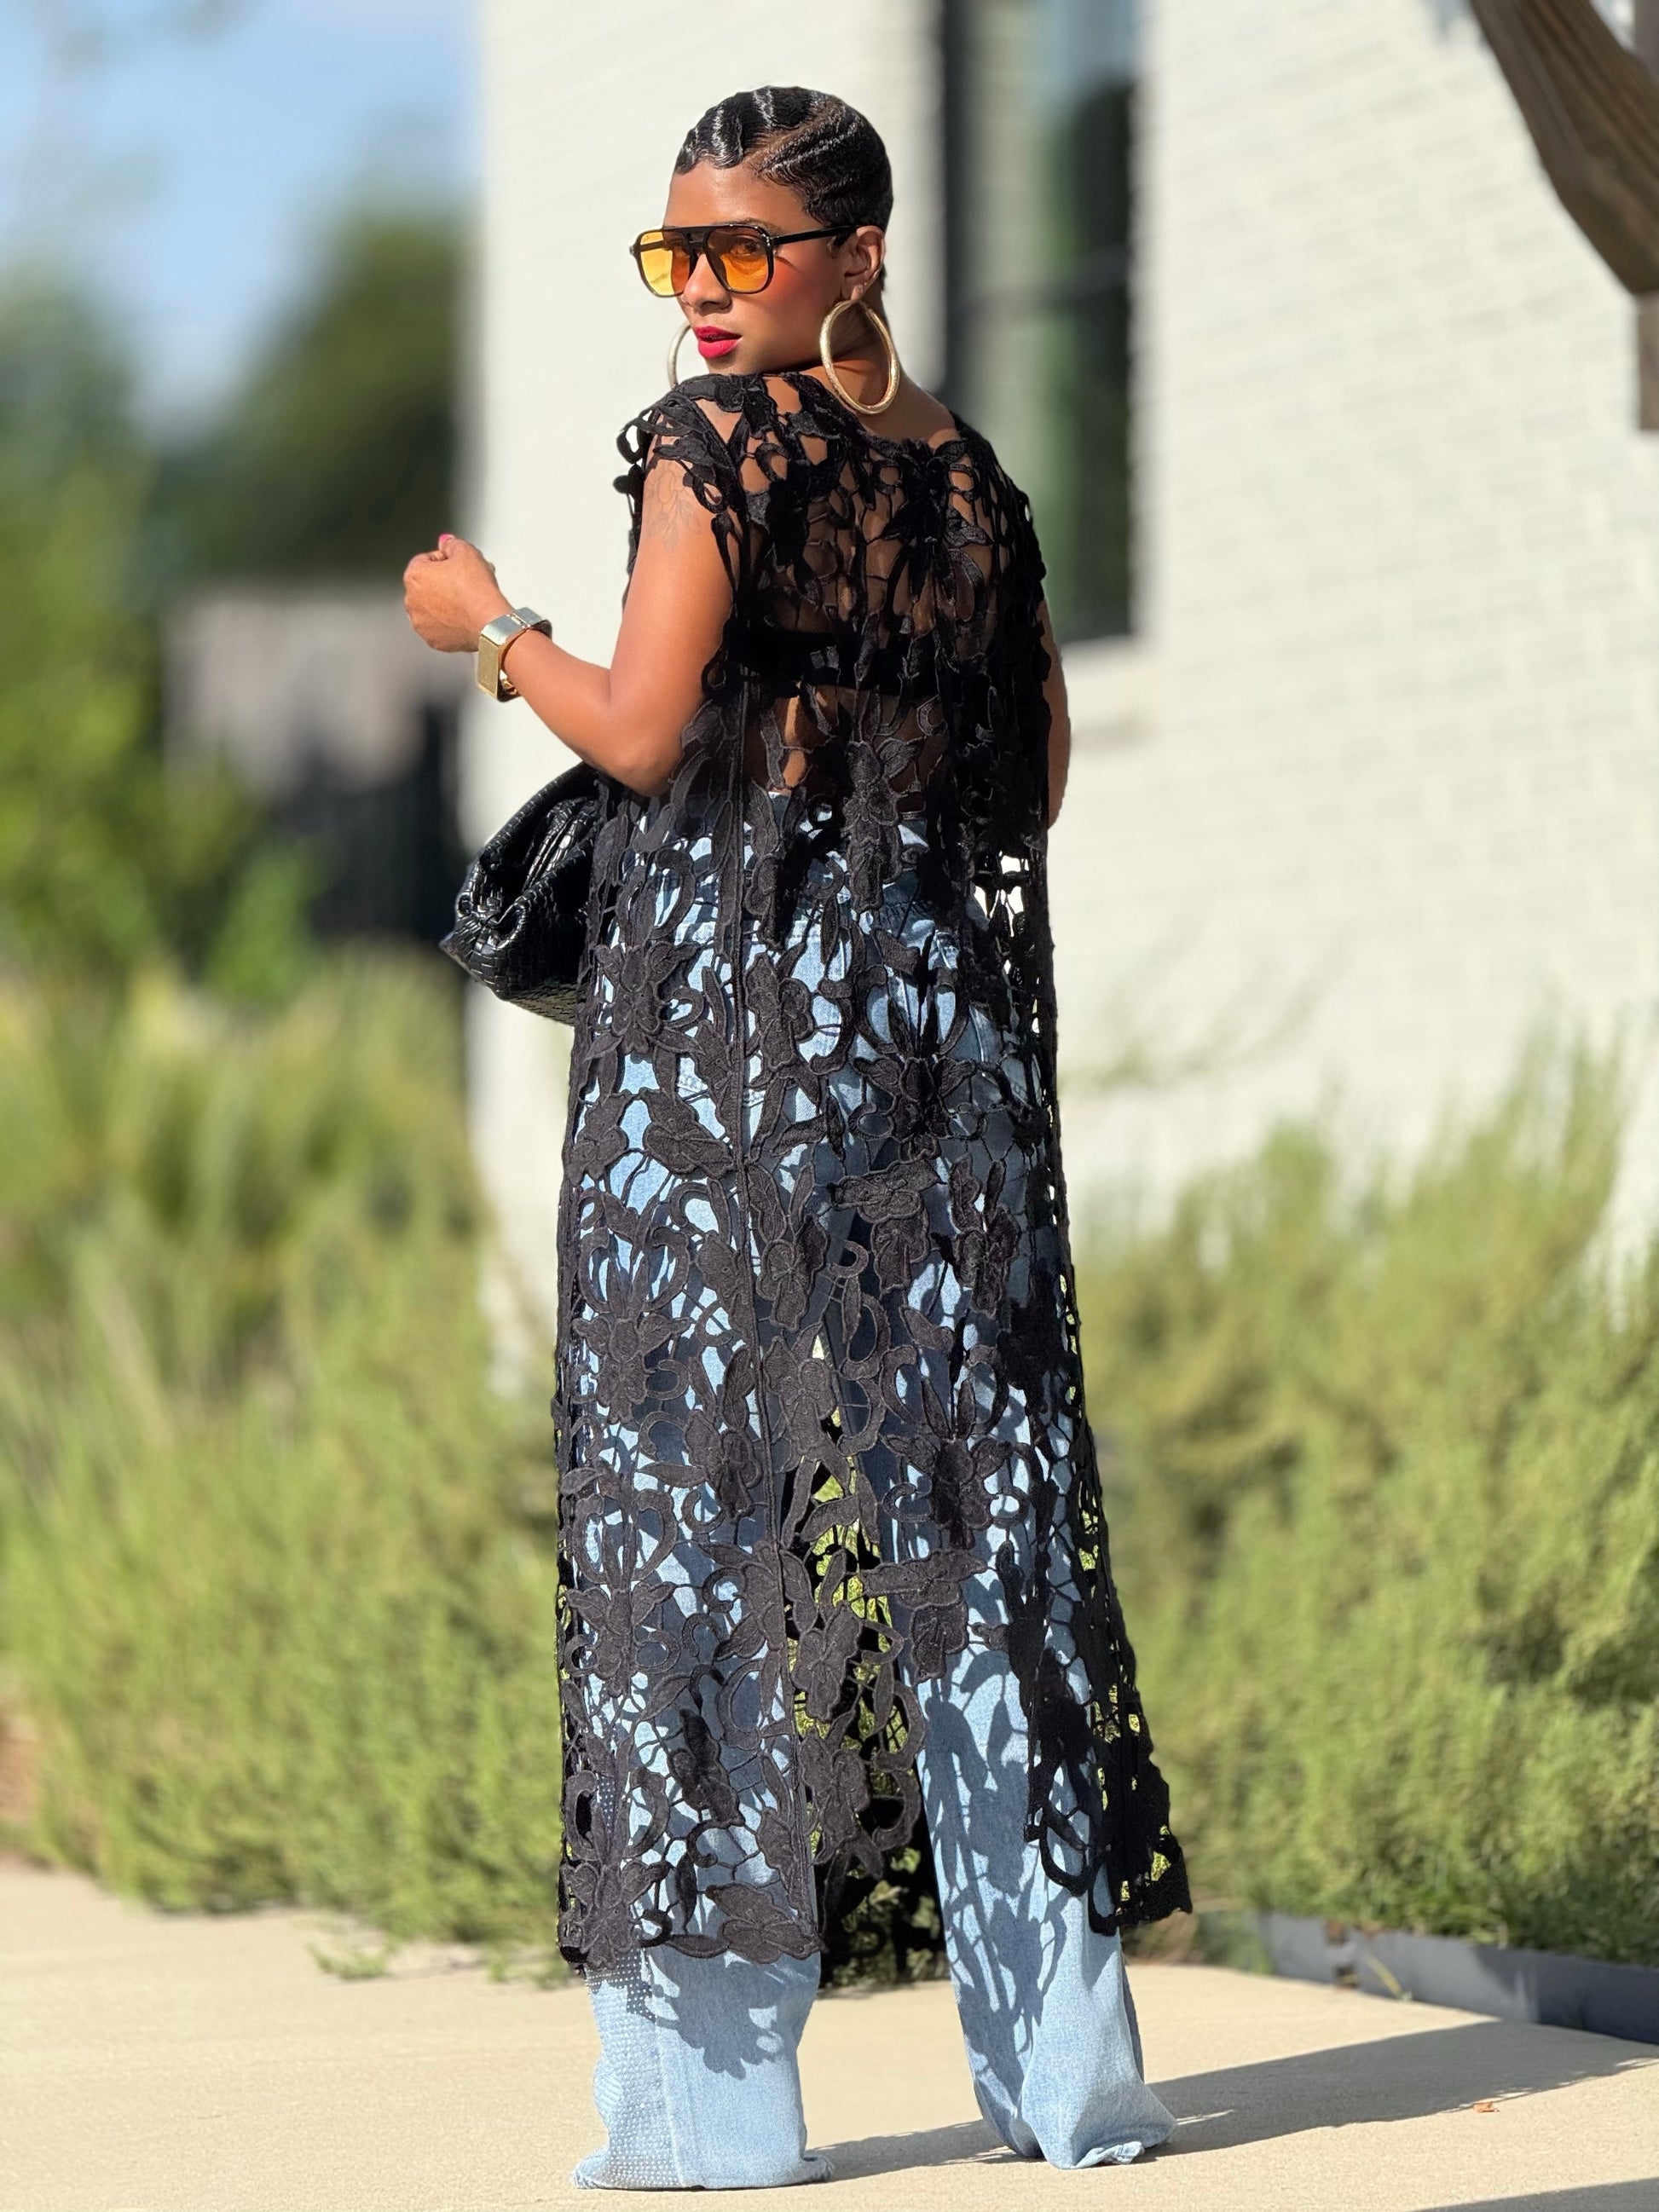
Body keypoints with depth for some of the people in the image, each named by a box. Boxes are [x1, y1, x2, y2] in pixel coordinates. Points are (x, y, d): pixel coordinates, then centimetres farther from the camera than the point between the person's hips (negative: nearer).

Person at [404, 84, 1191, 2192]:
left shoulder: (714, 441, -7)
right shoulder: (963, 469, 12)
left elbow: (640, 732, -14)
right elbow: (1036, 760, 15)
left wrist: (490, 627, 2)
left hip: (728, 1031, -6)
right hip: (945, 1030, 6)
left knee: (706, 1493, -2)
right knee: (971, 1489, 8)